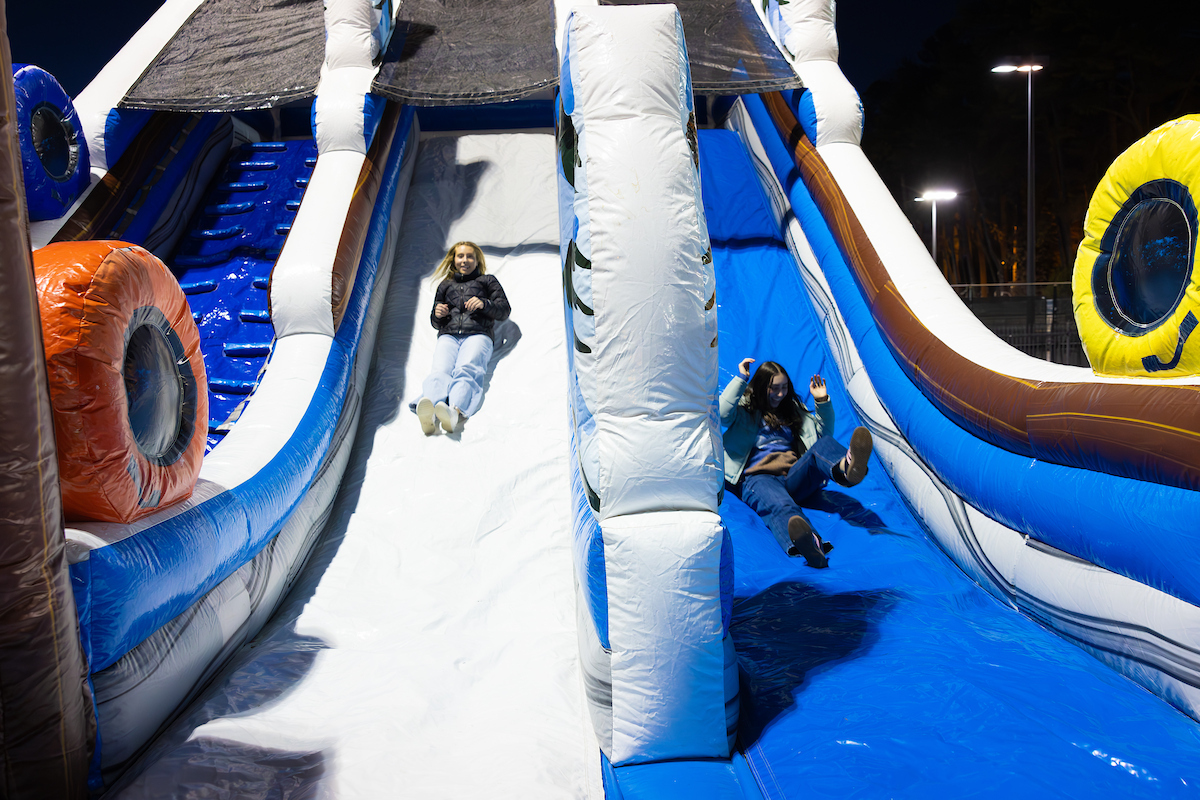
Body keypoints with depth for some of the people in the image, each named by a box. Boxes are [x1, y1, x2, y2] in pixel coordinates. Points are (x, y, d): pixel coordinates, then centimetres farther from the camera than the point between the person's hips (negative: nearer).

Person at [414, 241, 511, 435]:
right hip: (448, 336, 2)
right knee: (440, 370, -33)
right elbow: (435, 323, 35)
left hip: (477, 335, -2)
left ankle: (456, 411, -65)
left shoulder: (487, 281, 30)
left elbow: (504, 311, 18)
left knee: (466, 370, -36)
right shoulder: (445, 285, 37)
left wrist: (484, 304, -3)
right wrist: (437, 314, 9)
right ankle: (428, 411, -63)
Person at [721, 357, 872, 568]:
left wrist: (823, 402, 18)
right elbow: (721, 414, -7)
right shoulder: (745, 410, 16)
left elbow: (823, 433, 32)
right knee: (779, 504, -43)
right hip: (758, 477, -4)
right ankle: (809, 545, -76)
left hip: (793, 477, 4)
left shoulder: (793, 409, 30)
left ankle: (847, 467, -67)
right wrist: (741, 379, -4)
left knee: (824, 445, -29)